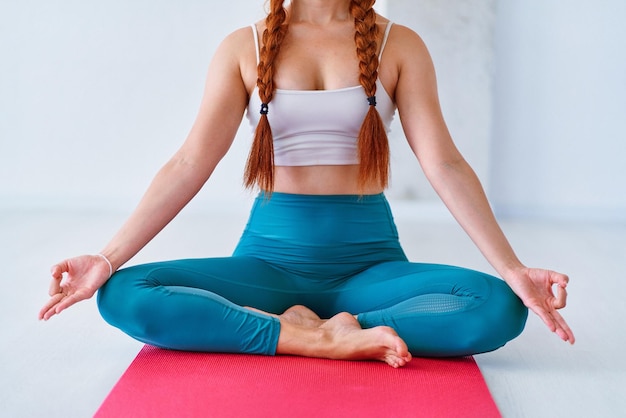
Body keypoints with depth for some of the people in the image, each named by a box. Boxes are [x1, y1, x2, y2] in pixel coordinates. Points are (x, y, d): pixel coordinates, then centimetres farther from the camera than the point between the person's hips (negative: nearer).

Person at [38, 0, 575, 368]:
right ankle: (322, 338, -24)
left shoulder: (400, 46, 3)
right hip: (270, 256, 1)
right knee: (123, 296, -25)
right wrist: (108, 259, -13)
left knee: (499, 307, -28)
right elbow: (190, 165, -2)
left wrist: (512, 268, -16)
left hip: (368, 260, 0)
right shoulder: (244, 48, 5)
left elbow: (445, 165, -4)